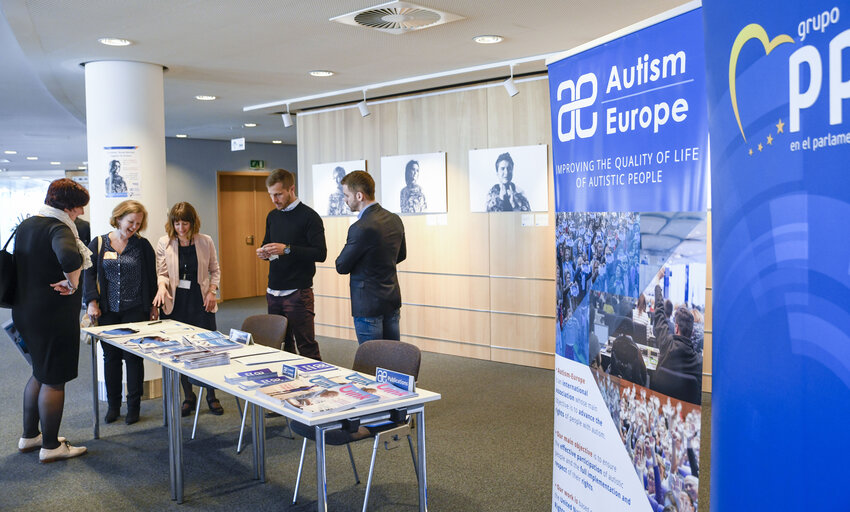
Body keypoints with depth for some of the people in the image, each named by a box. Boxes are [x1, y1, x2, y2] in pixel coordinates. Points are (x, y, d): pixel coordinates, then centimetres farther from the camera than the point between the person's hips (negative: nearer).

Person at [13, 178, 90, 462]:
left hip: (25, 310, 9)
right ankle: (50, 446, 14)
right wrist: (72, 283, -26)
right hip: (53, 316, -9)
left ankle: (29, 436, 34)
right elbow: (69, 257, -41)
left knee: (40, 373, 23)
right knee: (54, 380, 3)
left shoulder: (25, 225, 10)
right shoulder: (58, 228, -20)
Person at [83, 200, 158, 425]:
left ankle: (133, 406, 11)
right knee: (111, 357, 8)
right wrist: (92, 301, -5)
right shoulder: (98, 244, 5)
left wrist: (153, 305, 3)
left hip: (135, 310, -1)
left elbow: (151, 277, 6)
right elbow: (90, 274, 5)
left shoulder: (143, 245, 3)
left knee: (133, 357, 1)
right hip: (107, 311, 1)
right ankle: (113, 405, 19)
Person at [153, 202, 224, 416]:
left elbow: (215, 270, 10)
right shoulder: (164, 244, 1)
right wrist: (162, 286, -18)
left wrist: (212, 291, -3)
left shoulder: (205, 241, 1)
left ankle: (211, 396, 15)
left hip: (201, 302, 0)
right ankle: (188, 397, 18)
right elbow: (162, 272, 2)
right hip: (176, 304, 1)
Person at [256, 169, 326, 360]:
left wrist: (287, 249, -21)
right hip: (273, 292, 7)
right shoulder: (272, 216, 14)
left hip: (298, 292, -7)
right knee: (280, 345, 11)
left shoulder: (309, 217, -8)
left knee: (307, 347, -4)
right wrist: (263, 253, 0)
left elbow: (320, 253, -14)